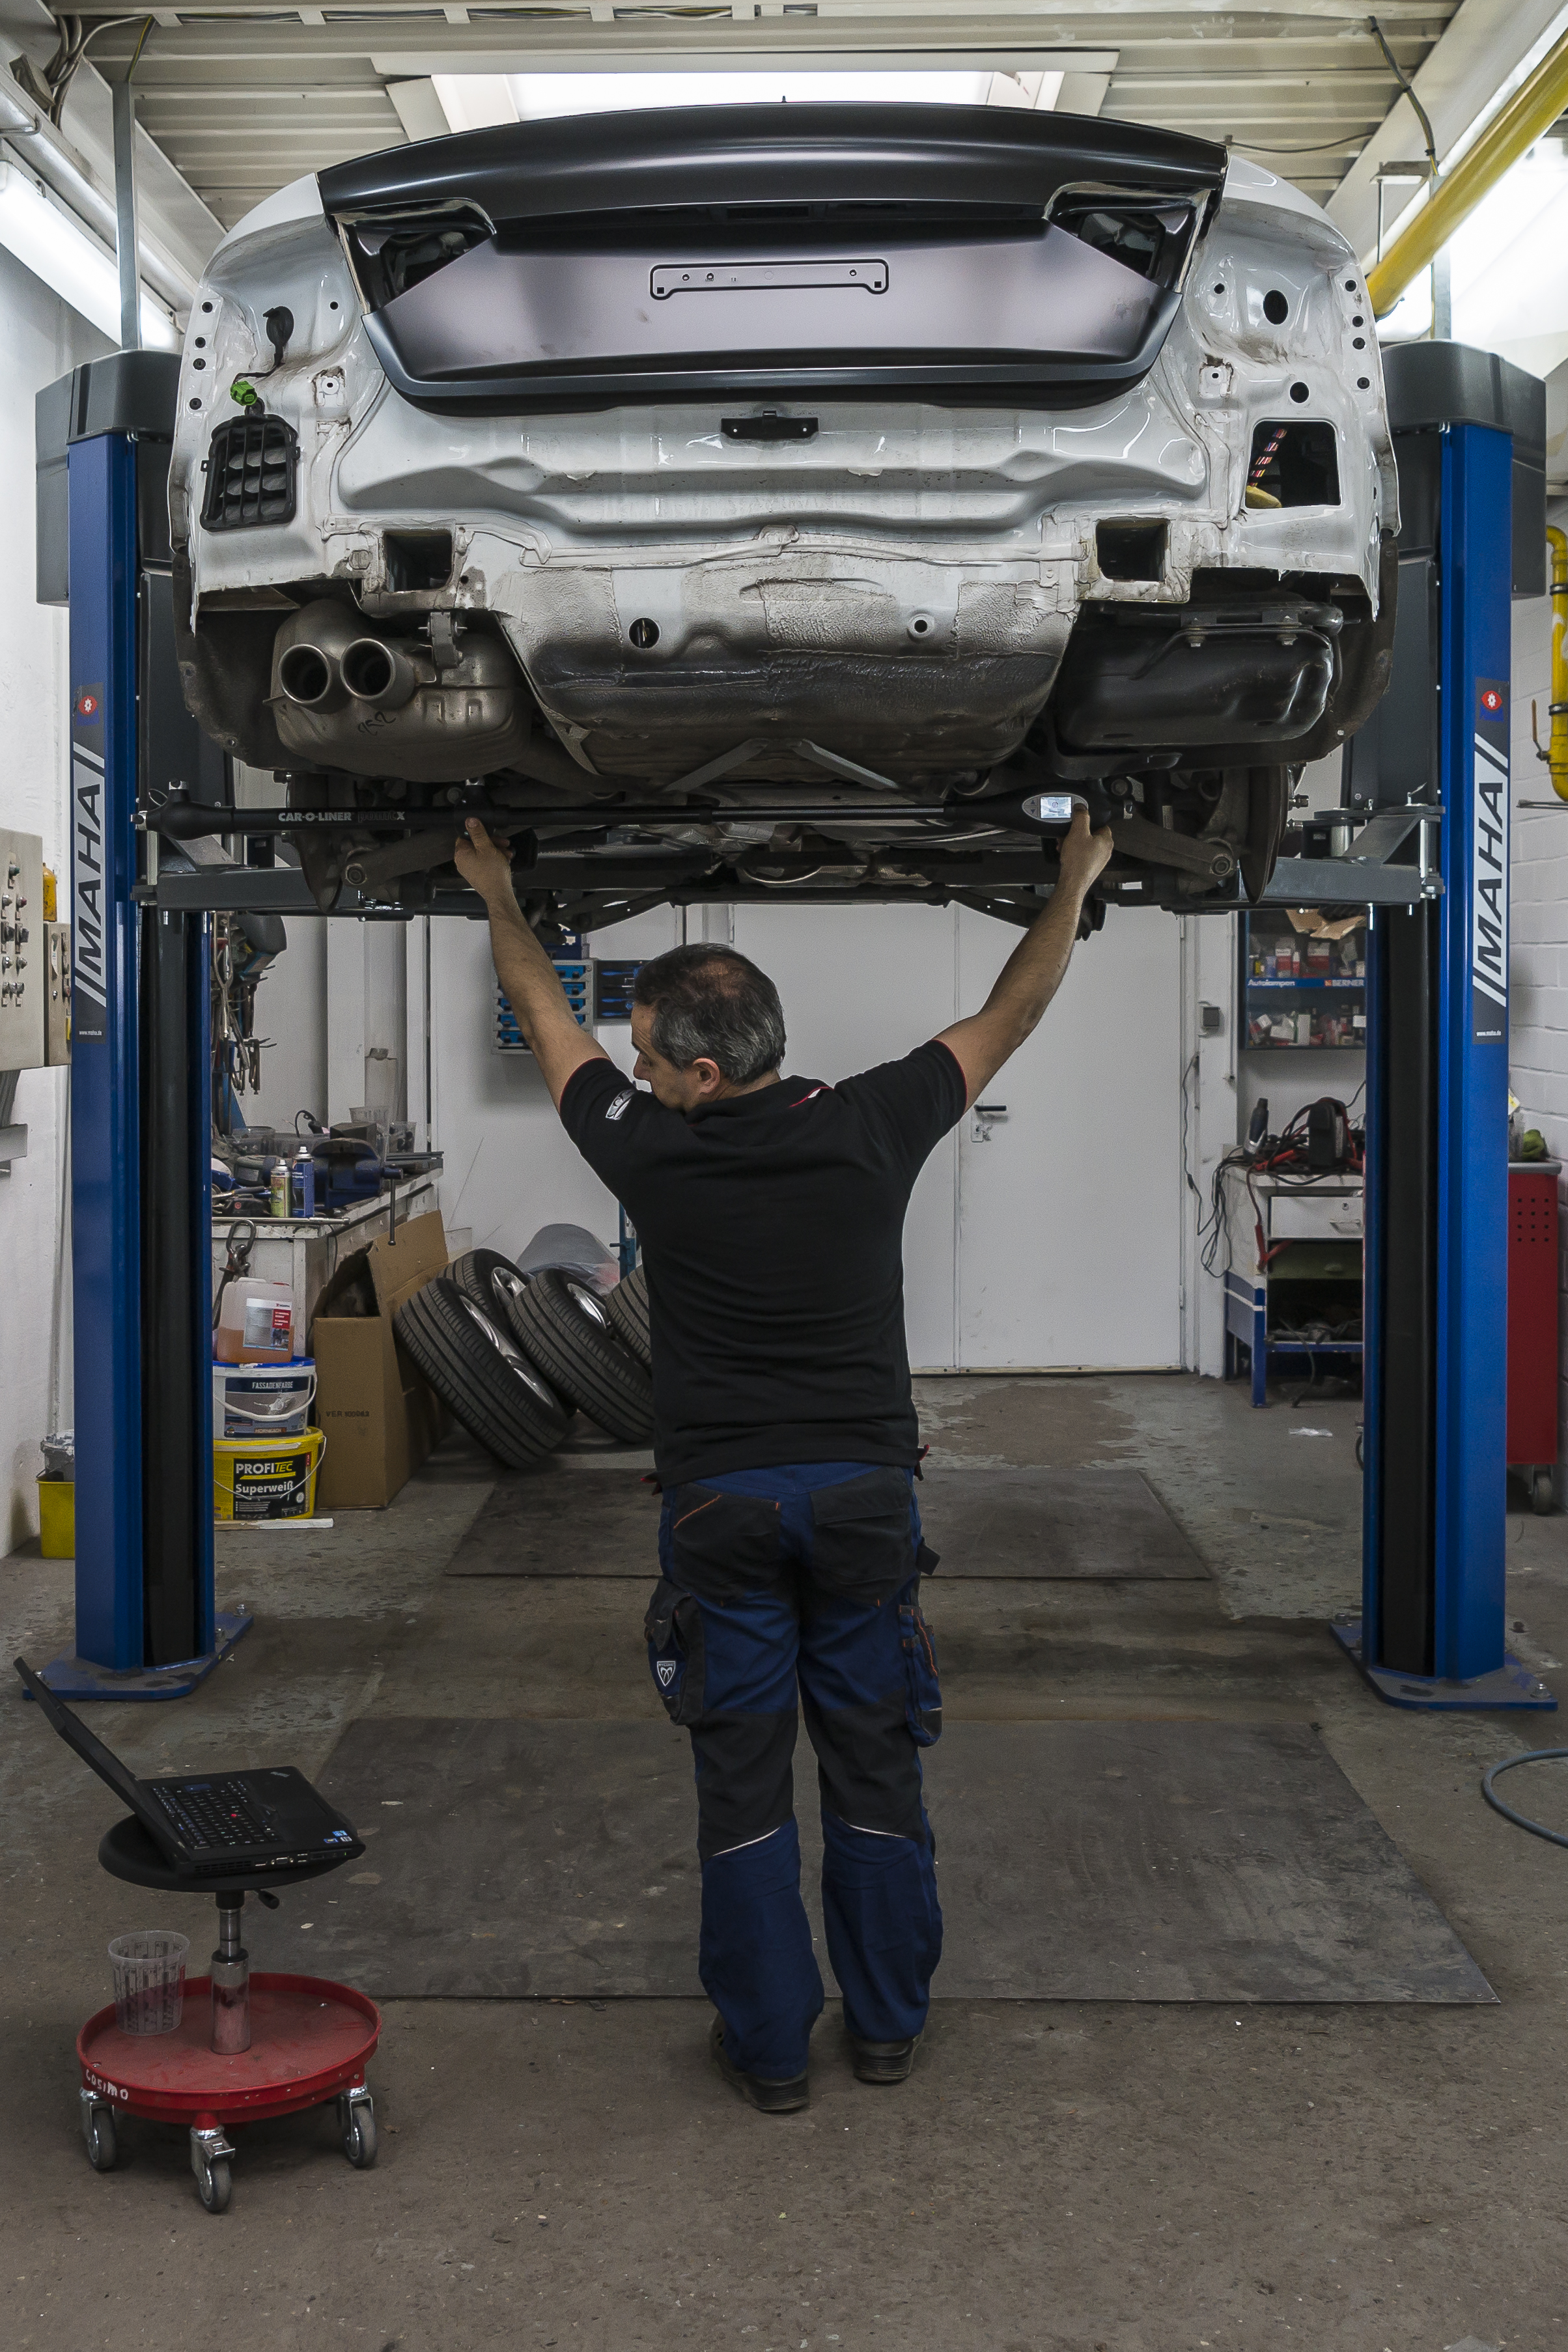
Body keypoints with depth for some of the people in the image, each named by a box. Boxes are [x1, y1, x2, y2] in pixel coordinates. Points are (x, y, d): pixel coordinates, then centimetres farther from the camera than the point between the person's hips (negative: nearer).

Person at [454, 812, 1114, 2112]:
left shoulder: (651, 1154, -10)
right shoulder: (870, 1129, -8)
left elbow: (549, 1023, 8)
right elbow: (1009, 1017, 6)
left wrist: (498, 897, 24)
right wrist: (1075, 881, 21)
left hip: (721, 1504, -1)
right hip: (865, 1493, 2)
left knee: (743, 1782, 7)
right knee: (876, 1768, 13)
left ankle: (769, 2043, 15)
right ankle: (888, 2022, 25)